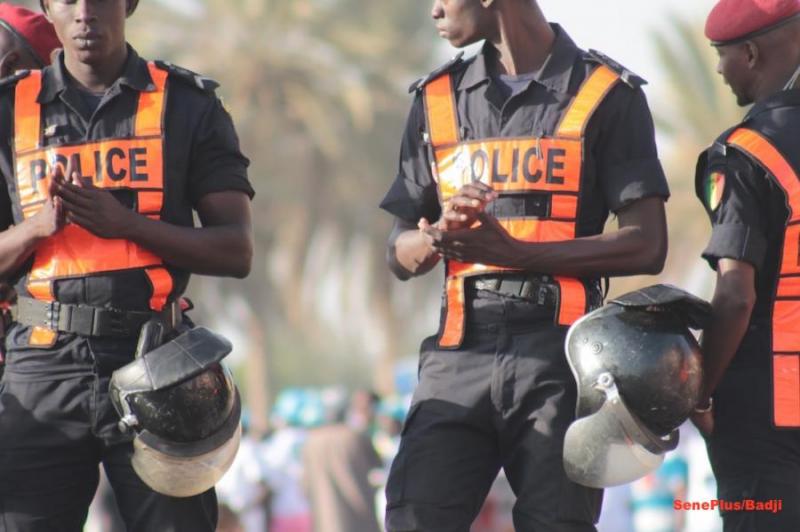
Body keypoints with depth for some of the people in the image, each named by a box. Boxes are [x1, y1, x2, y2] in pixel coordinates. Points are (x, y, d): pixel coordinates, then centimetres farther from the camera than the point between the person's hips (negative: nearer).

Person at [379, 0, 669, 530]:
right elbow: (401, 257, 18)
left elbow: (647, 246, -4)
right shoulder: (438, 99, 17)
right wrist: (440, 233, -7)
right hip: (461, 353, 3)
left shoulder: (607, 95, 3)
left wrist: (515, 252, -13)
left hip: (558, 353, -3)